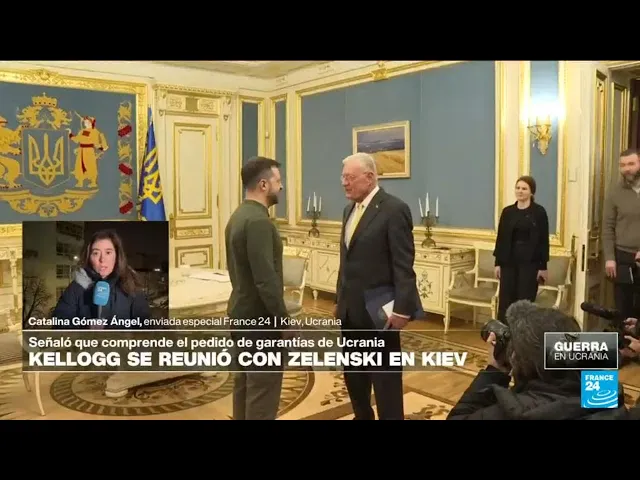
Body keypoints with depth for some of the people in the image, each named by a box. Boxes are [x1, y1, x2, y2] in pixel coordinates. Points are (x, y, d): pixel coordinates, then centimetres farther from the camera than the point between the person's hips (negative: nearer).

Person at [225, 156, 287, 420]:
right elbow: (266, 279, -26)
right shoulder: (258, 221, -21)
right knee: (263, 389, 0)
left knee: (245, 384, 18)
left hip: (242, 313, 10)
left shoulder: (238, 216, 9)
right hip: (260, 318, -10)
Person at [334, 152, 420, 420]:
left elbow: (403, 265, -17)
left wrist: (401, 309, -19)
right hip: (351, 310, 8)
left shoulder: (394, 209, -13)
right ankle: (362, 416, 37)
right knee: (353, 373, 18)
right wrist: (339, 300, 16)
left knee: (385, 377, 5)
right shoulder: (350, 210, 12)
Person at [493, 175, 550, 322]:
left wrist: (543, 266, -7)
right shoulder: (507, 212, 6)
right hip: (509, 261, 3)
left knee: (525, 301, 2)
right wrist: (498, 262, 3)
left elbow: (544, 240, -4)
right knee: (505, 301, 5)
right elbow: (501, 238, 7)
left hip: (530, 262, -3)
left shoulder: (539, 212, -3)